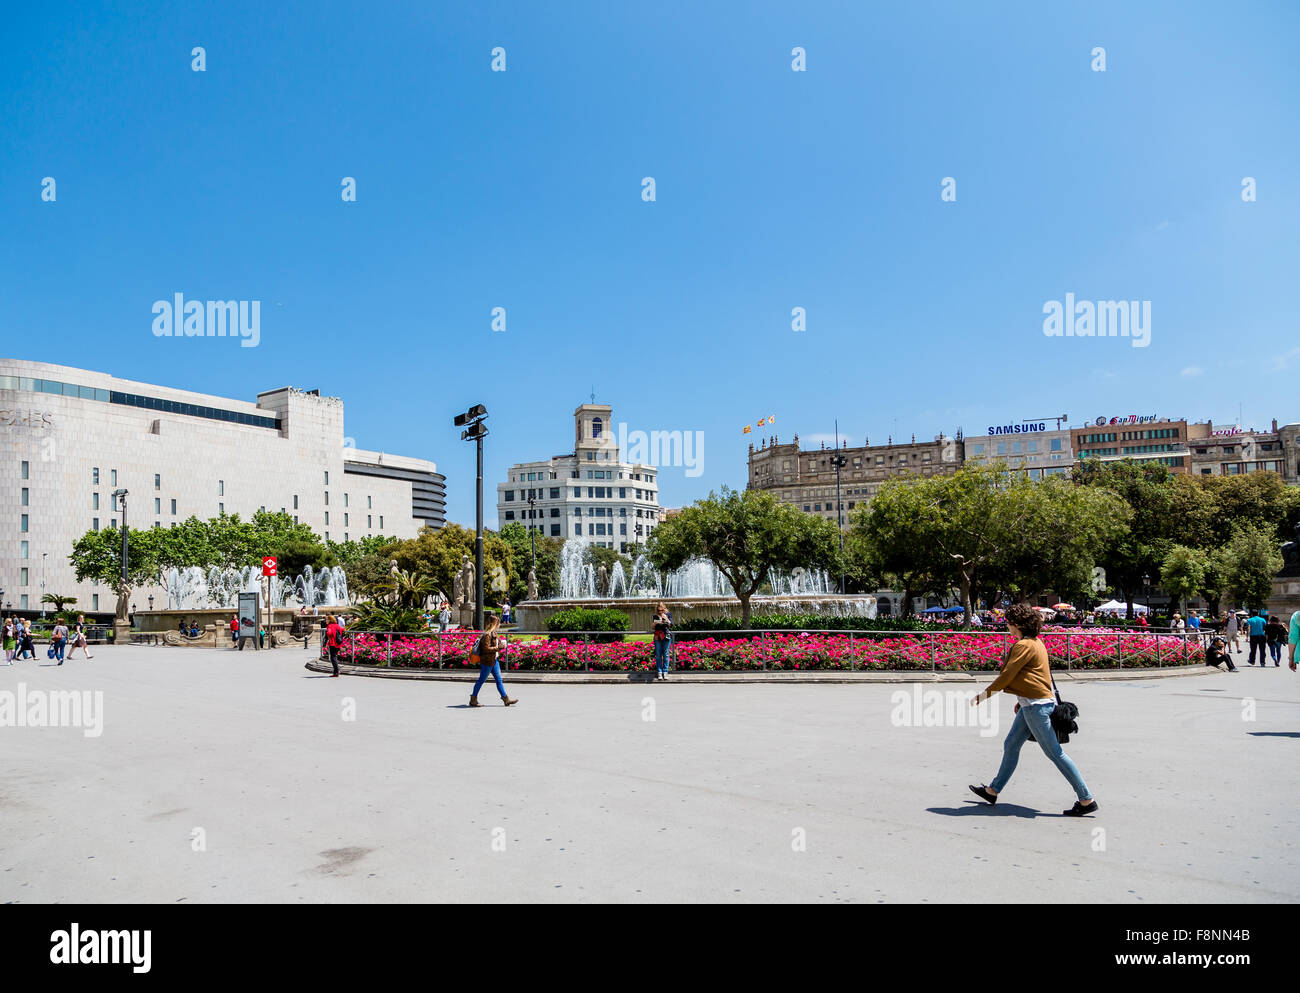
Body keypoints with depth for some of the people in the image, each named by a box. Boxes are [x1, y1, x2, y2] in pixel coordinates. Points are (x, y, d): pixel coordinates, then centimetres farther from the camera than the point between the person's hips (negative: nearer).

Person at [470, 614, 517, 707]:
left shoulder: (493, 633, 10)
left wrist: (501, 642, 6)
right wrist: (498, 648, -21)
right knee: (481, 680, 2)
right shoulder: (487, 635, -20)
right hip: (487, 661, -9)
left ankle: (506, 699, 14)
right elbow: (486, 648, -25)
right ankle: (473, 700, 14)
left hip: (494, 661, 9)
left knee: (499, 680, 11)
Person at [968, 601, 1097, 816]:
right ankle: (993, 791, 24)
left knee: (1054, 753, -4)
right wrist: (1021, 702, 27)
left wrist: (981, 697, -7)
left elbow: (1005, 677, -16)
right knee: (1011, 746, 15)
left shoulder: (1024, 646, -16)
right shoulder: (1035, 642, 13)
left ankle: (1087, 800, 3)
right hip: (1031, 705, 10)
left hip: (1036, 706, -10)